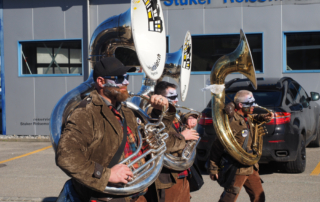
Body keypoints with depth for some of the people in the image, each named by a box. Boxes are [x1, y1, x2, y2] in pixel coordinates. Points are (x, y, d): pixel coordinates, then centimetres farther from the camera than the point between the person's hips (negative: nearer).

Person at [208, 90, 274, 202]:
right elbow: (218, 146, -17)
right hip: (237, 169, -9)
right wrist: (213, 168, -13)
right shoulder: (232, 122, -19)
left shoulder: (247, 118, 8)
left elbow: (254, 118, 35)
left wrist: (264, 117, 11)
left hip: (251, 168, 9)